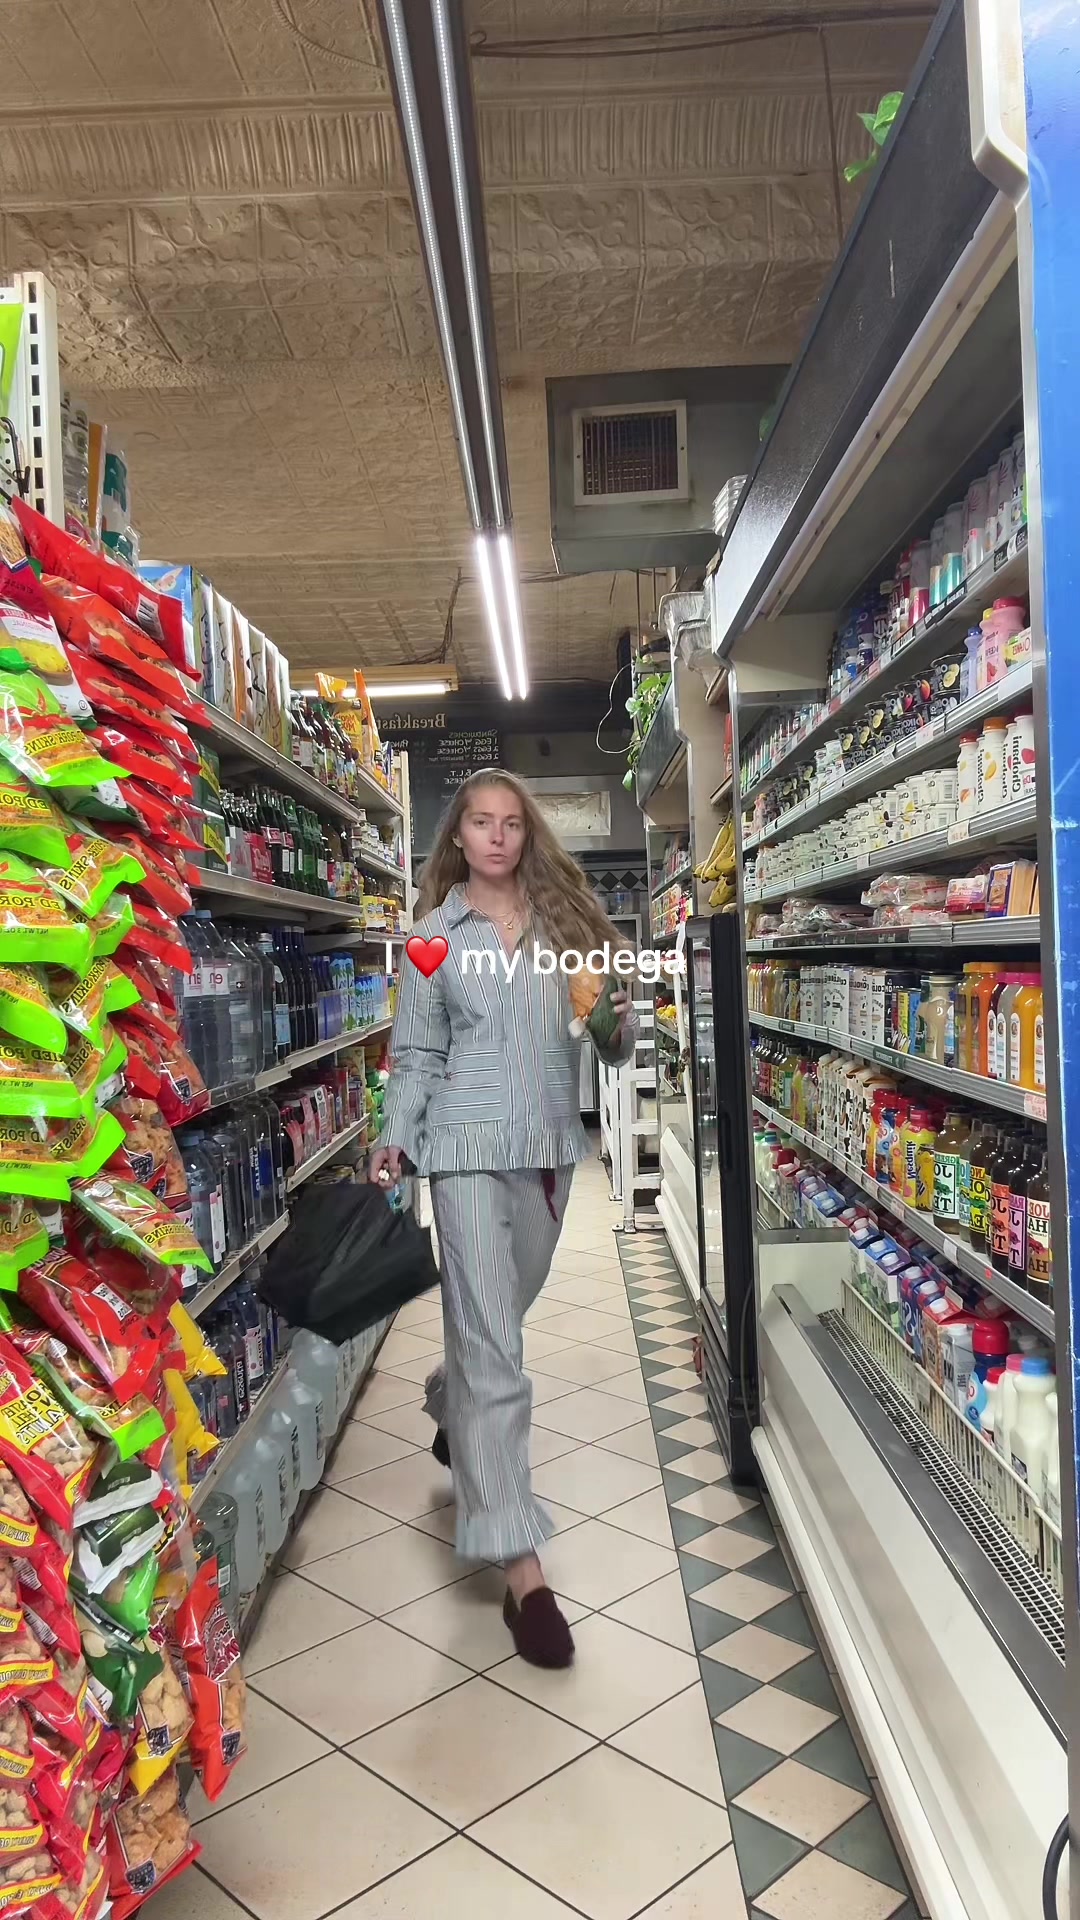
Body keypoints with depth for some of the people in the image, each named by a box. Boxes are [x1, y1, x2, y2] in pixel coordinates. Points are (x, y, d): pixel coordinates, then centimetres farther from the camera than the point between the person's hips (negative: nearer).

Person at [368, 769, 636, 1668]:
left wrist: (622, 1020, -13)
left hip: (549, 1143, 4)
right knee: (492, 1348, -6)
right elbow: (416, 1053, 4)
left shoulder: (565, 917, 7)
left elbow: (609, 1045, 9)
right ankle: (521, 1568, 0)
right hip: (469, 1145, -4)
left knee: (499, 1310, 21)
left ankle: (449, 1417, 52)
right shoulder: (435, 935, 2)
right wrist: (396, 1137, -8)